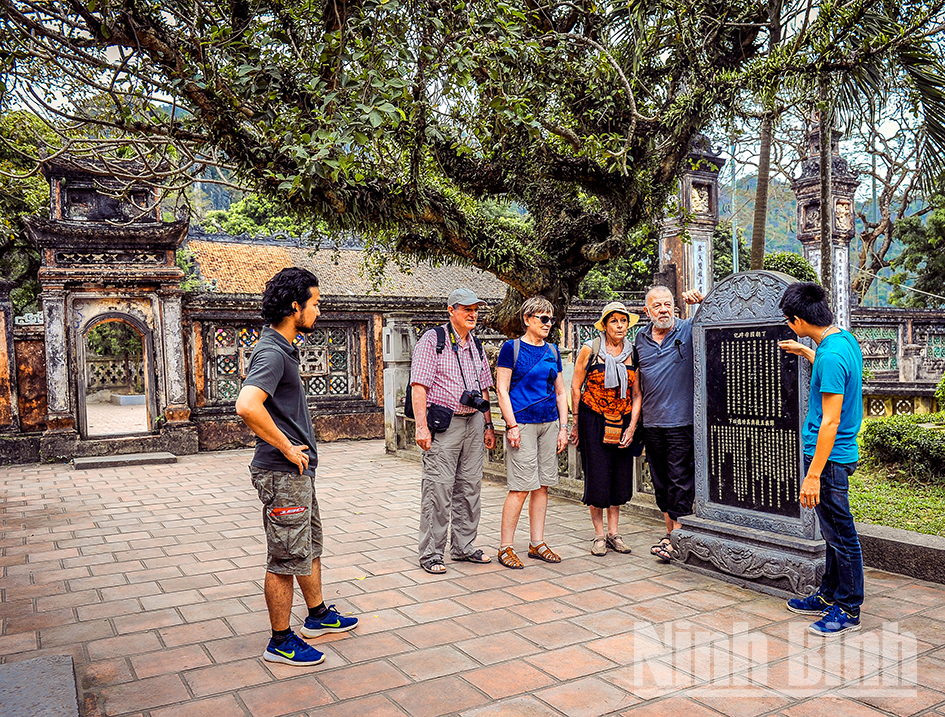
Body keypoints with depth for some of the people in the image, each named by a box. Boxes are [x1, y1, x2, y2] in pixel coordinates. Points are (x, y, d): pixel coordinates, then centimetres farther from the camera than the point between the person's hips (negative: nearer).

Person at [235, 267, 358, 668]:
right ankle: (280, 642, 16)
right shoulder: (271, 354, -20)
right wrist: (286, 448, -25)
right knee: (286, 559, 2)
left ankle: (318, 615, 39)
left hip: (298, 471, 10)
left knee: (310, 546, 22)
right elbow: (247, 406, -36)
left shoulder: (284, 348, 12)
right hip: (283, 474, -10)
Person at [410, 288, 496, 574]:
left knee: (470, 486, 10)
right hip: (444, 423, -6)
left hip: (474, 422, 7)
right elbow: (419, 386, -10)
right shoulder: (432, 340, -4)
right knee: (438, 488, -5)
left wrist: (488, 426, 16)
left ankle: (463, 546, 23)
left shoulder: (476, 346, 16)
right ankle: (431, 553, 6)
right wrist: (422, 427, -17)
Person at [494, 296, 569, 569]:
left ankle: (537, 544, 19)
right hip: (522, 424, -6)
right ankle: (505, 548, 3)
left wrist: (563, 427, 9)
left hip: (549, 424, 6)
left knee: (542, 485, 9)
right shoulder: (512, 348, -3)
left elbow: (560, 392, 17)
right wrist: (512, 425, -13)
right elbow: (502, 390, -7)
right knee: (521, 487, -7)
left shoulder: (552, 351, 14)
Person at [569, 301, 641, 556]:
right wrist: (576, 423, -1)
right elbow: (575, 387, -1)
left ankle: (614, 532, 20)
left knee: (620, 477, 7)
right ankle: (599, 534, 11)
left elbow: (637, 393, 4)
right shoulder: (590, 349, -4)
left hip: (622, 421, 3)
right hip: (593, 420, -3)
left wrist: (632, 426, -4)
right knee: (597, 476, -1)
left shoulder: (632, 353, 4)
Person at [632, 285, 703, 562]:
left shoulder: (689, 330, -1)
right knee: (660, 481, 12)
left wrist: (701, 300, -26)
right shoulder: (640, 339, 12)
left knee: (680, 480, -4)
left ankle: (675, 538, 2)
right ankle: (670, 530, 24)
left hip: (682, 422, -5)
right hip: (651, 424, 5)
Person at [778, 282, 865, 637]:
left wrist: (813, 474, -22)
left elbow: (830, 422, -25)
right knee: (834, 532, 19)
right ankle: (829, 597, 32)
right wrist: (806, 352, 31)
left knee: (841, 535, 3)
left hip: (829, 457, -10)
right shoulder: (846, 340, 6)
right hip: (840, 453, 10)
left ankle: (848, 611, 17)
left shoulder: (831, 356, -24)